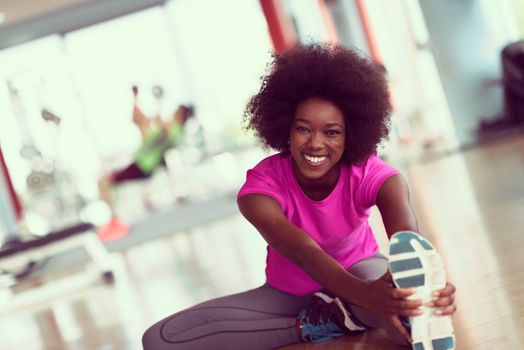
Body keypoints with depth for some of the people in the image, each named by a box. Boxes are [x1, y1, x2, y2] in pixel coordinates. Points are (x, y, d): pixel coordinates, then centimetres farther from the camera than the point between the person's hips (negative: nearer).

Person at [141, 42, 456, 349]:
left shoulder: (369, 174, -24)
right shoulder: (262, 185, -27)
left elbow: (408, 239, -43)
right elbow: (305, 254, -43)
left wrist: (428, 284, -67)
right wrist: (364, 293, -64)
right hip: (289, 294, 3)